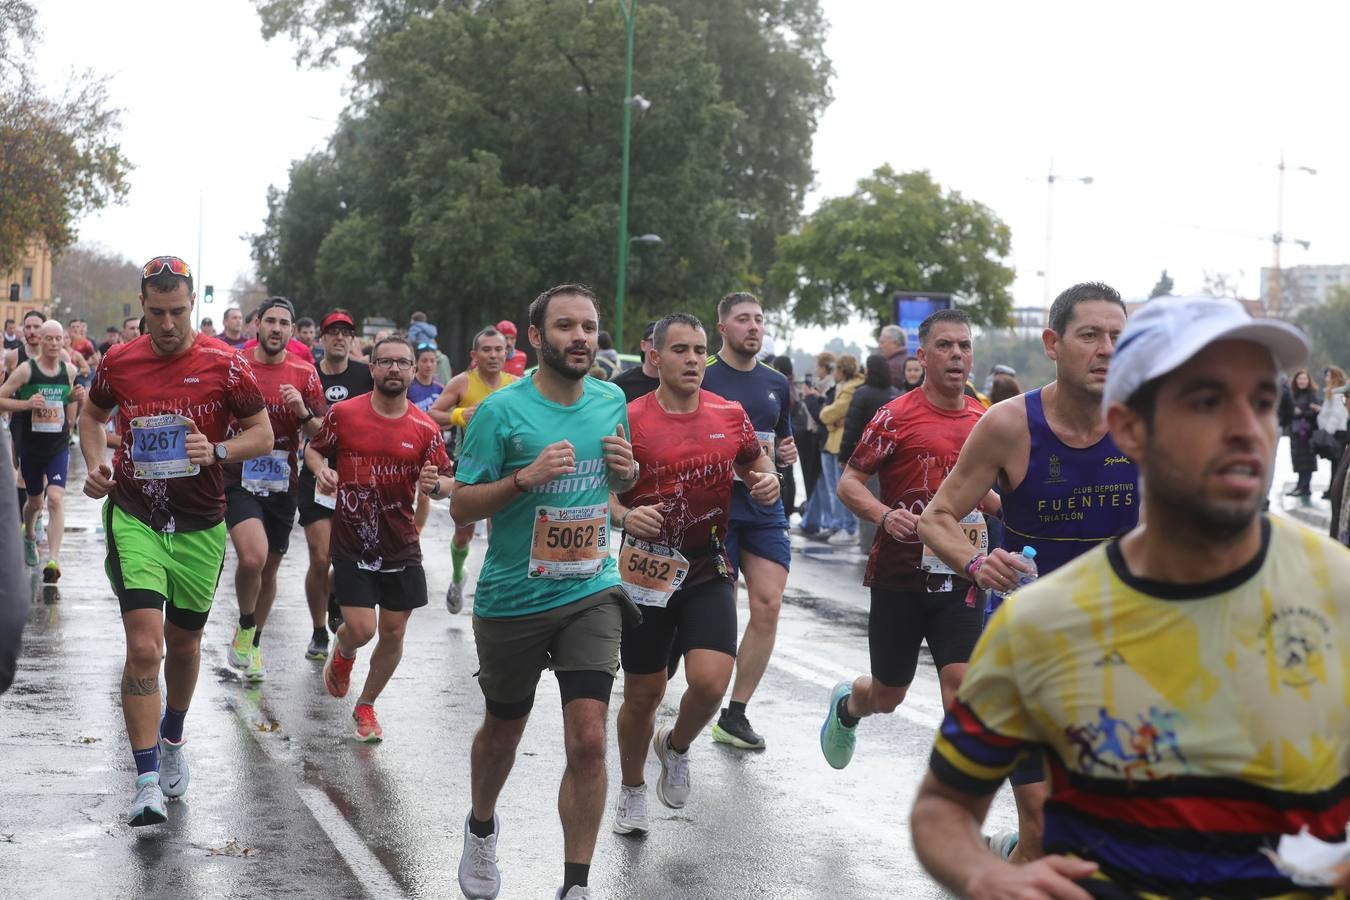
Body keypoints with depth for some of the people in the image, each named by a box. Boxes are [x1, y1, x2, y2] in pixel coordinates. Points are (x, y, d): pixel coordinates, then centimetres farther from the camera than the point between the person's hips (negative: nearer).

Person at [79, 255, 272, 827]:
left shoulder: (223, 365, -7)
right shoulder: (119, 362, -1)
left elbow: (263, 434, -1)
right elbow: (92, 415, 18)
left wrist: (217, 451, -19)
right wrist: (95, 464, 0)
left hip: (199, 526, 1)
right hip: (134, 519, -1)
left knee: (184, 644, 16)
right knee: (144, 646, -15)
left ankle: (172, 740, 43)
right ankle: (148, 782, -11)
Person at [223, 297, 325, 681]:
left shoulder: (304, 374, 1)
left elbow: (321, 435, 2)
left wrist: (302, 411, -16)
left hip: (282, 483, 3)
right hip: (239, 480, -3)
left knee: (269, 567, 13)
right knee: (253, 556, -25)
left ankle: (253, 644, 33)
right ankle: (244, 629, 1)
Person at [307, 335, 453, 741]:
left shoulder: (425, 428, -2)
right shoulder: (343, 413, -5)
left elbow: (447, 482, 4)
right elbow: (313, 448, 10)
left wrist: (434, 484, -19)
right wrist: (321, 469, -12)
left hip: (400, 547, 2)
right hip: (352, 543, -2)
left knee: (393, 633, 6)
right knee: (361, 628, -11)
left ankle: (366, 705, 29)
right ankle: (342, 652, 28)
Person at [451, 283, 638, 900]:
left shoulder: (611, 401, 1)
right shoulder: (501, 410, -13)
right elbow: (461, 507, -11)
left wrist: (628, 469, -5)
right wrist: (526, 477, -26)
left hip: (591, 594, 2)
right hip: (512, 599, -2)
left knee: (588, 741, -11)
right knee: (503, 730, 18)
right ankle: (482, 828, 48)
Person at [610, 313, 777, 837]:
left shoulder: (730, 416, 1)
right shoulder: (630, 421, -8)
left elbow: (755, 464, 18)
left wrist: (766, 481, -5)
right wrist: (626, 516, -23)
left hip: (708, 571, 2)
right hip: (646, 572, -1)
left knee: (710, 681, -17)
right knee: (642, 694, 9)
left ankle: (676, 746, 18)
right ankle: (632, 789, 35)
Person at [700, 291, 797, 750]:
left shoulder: (776, 383, 14)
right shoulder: (701, 377, -4)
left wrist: (787, 452, 4)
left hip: (765, 508, 5)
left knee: (768, 606, -3)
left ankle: (735, 714, 6)